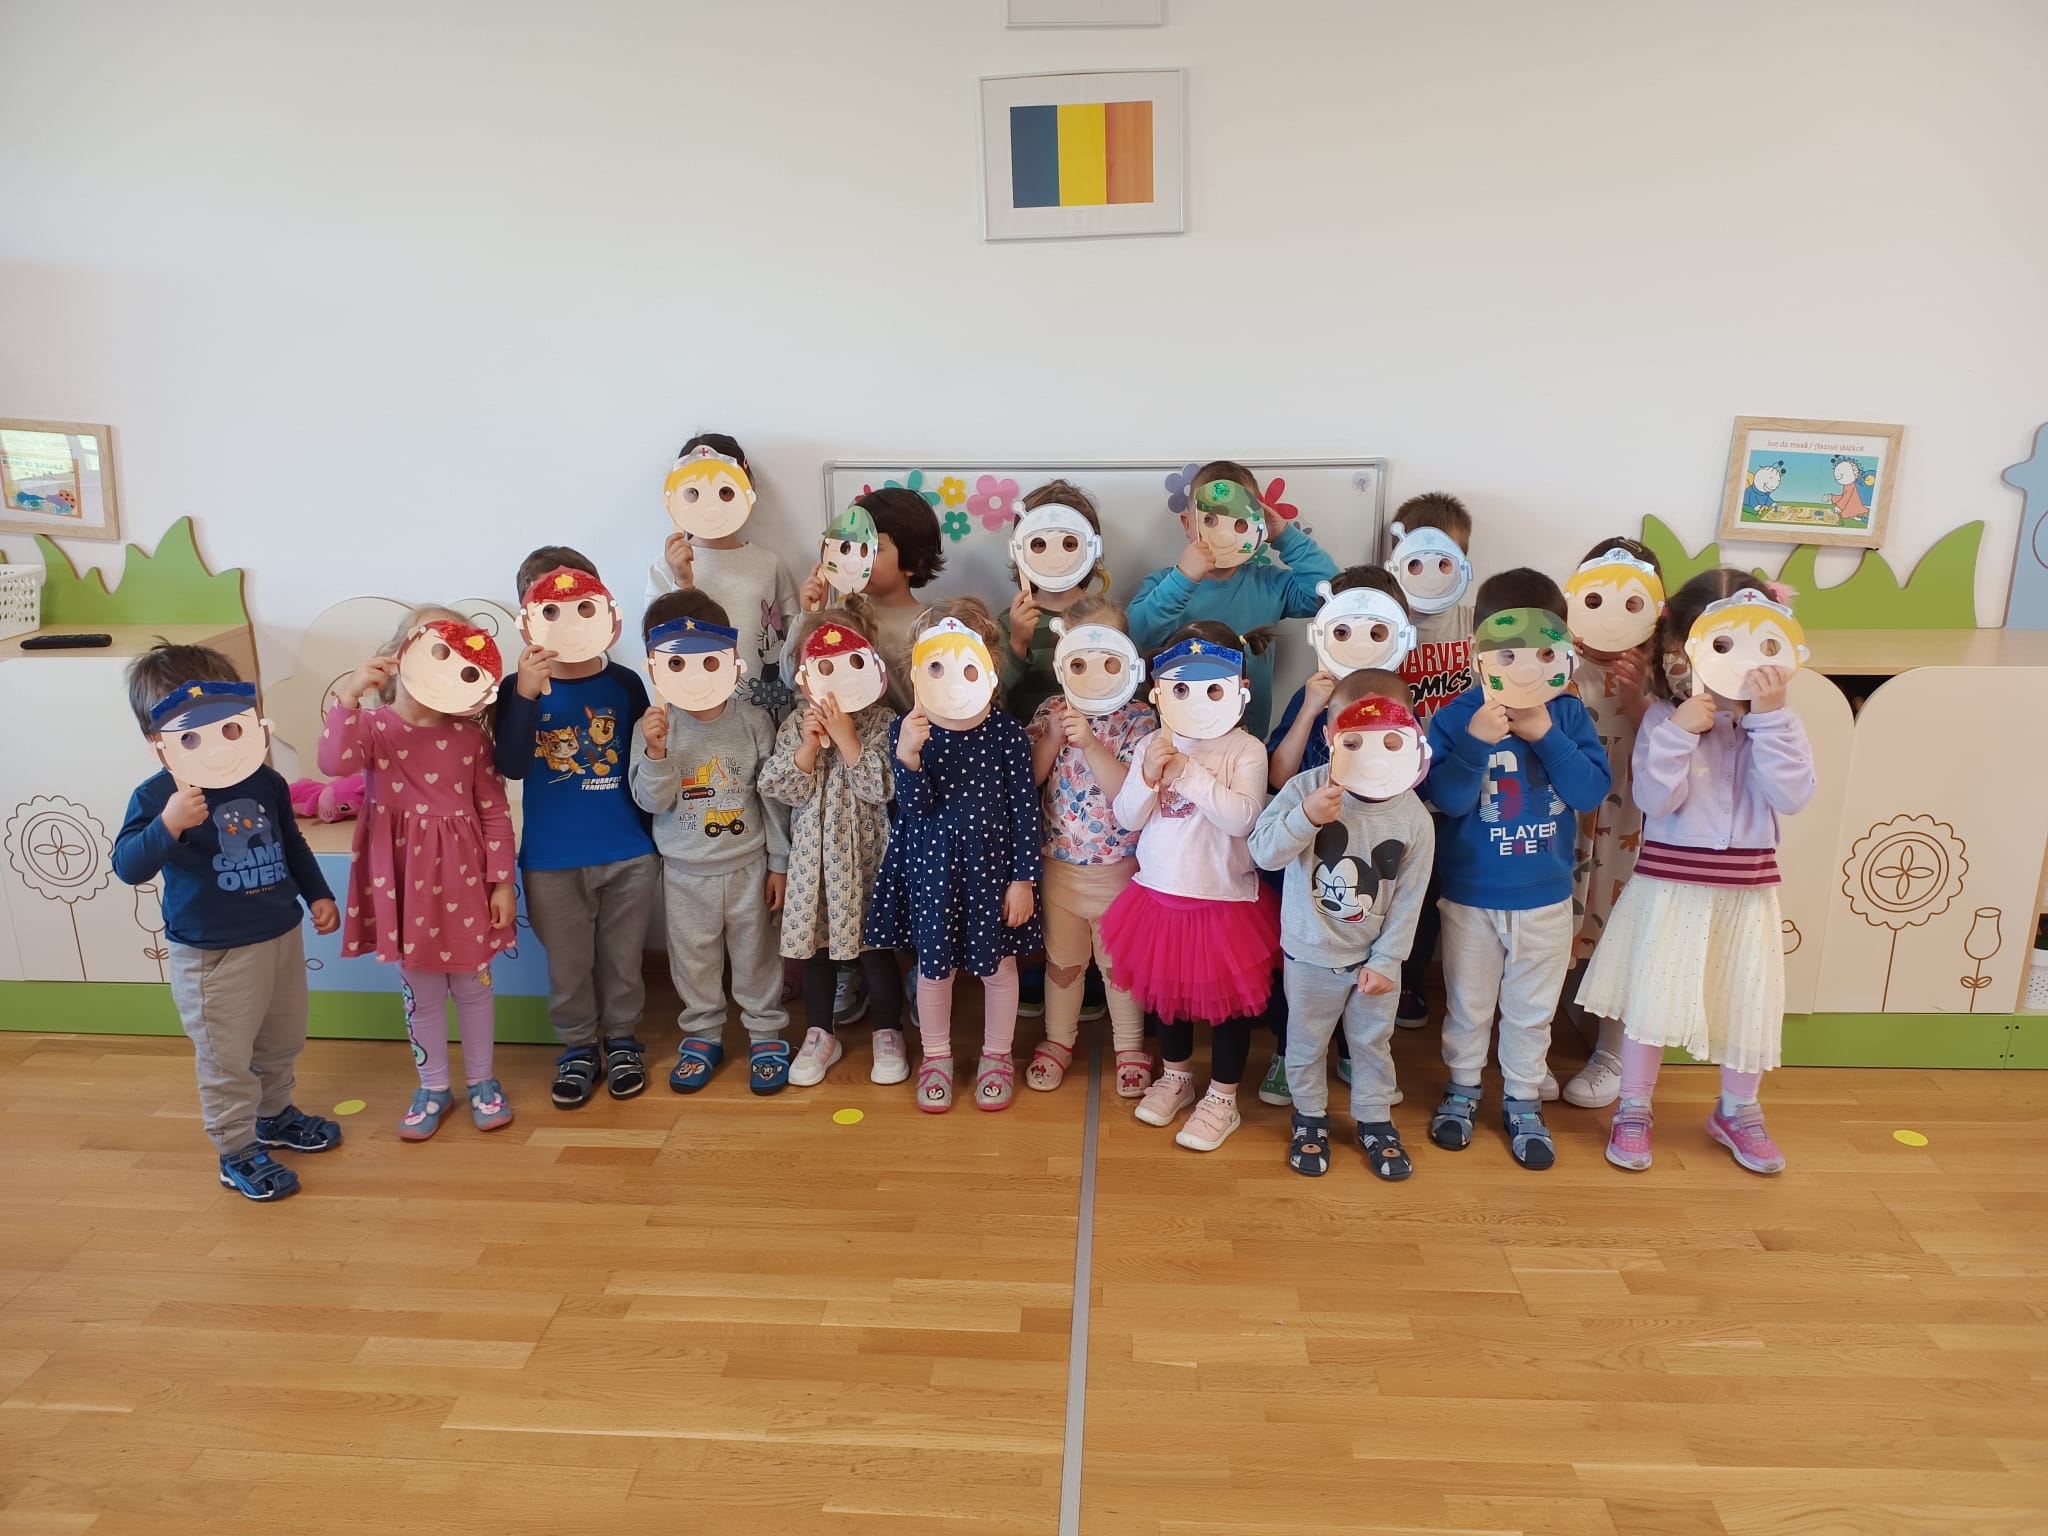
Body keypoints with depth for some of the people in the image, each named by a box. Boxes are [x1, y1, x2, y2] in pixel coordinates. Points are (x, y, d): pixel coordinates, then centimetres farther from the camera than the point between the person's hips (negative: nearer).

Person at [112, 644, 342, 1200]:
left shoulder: (266, 783, -3)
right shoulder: (155, 797, -18)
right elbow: (128, 867, -26)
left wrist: (318, 894, 13)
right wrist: (168, 825, -41)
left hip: (282, 935, 6)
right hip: (211, 955, -5)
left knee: (282, 1041, 23)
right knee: (226, 1057, 6)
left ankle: (274, 1113, 46)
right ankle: (238, 1150, 23)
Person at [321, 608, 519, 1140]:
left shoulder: (469, 734, -4)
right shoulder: (373, 724, -5)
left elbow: (495, 812, -2)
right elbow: (334, 762, -26)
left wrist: (503, 881, -5)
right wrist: (349, 696, -33)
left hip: (462, 878, 0)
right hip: (402, 880, 0)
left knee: (472, 983, 12)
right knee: (419, 991, 14)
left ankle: (481, 1081, 31)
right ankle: (433, 1087, 31)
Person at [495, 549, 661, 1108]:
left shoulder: (624, 683, -4)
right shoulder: (520, 690, -5)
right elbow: (510, 766, -20)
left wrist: (655, 840, 7)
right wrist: (526, 693, -33)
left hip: (628, 857, 0)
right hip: (551, 861, 0)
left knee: (622, 959, 15)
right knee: (568, 964, 15)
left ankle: (622, 1040, 34)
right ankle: (578, 1047, 34)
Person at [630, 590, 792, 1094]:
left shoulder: (754, 722, -9)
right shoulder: (653, 726, -9)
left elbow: (774, 797, -3)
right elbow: (651, 801, -11)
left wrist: (779, 863, -1)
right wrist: (656, 752, -28)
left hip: (747, 866, -1)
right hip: (685, 872, 1)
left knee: (756, 956, 12)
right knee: (693, 960, 15)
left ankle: (766, 1033, 29)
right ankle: (702, 1034, 33)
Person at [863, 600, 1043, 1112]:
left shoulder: (1006, 734, -12)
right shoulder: (906, 731, -9)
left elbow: (1025, 809, -7)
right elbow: (916, 808, -15)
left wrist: (1023, 878, -6)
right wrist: (908, 756, -33)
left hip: (992, 866, -1)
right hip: (930, 868, 1)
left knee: (997, 964, 13)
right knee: (933, 964, 14)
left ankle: (997, 1056, 35)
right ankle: (936, 1057, 35)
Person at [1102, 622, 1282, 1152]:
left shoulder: (1245, 750, -14)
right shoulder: (1151, 746, -2)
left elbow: (1243, 818, -27)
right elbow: (1126, 819, -3)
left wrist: (1190, 774, -29)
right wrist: (1147, 779, -21)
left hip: (1225, 899, -4)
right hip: (1159, 893, 5)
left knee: (1228, 998, 10)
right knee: (1163, 989, 20)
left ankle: (1223, 1099, 28)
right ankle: (1176, 1077, 44)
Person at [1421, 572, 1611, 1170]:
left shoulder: (1568, 715, -7)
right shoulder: (1455, 716, -14)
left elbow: (1591, 792, -16)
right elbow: (1446, 799, -21)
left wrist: (1545, 734, -25)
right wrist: (1477, 739, -33)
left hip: (1546, 897, 2)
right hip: (1470, 897, -2)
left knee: (1532, 1011, 17)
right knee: (1468, 1005, 17)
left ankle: (1523, 1102, 36)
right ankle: (1461, 1089, 38)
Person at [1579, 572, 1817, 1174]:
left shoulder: (1779, 724, -1)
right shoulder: (1665, 717, -8)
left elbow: (1792, 797, -16)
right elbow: (1654, 799, -16)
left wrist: (1768, 718, -22)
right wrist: (1679, 733, -26)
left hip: (1746, 887, 3)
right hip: (1671, 883, -2)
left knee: (1748, 1003, 12)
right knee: (1651, 996, 4)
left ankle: (1737, 1111, 35)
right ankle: (1633, 1110, 22)